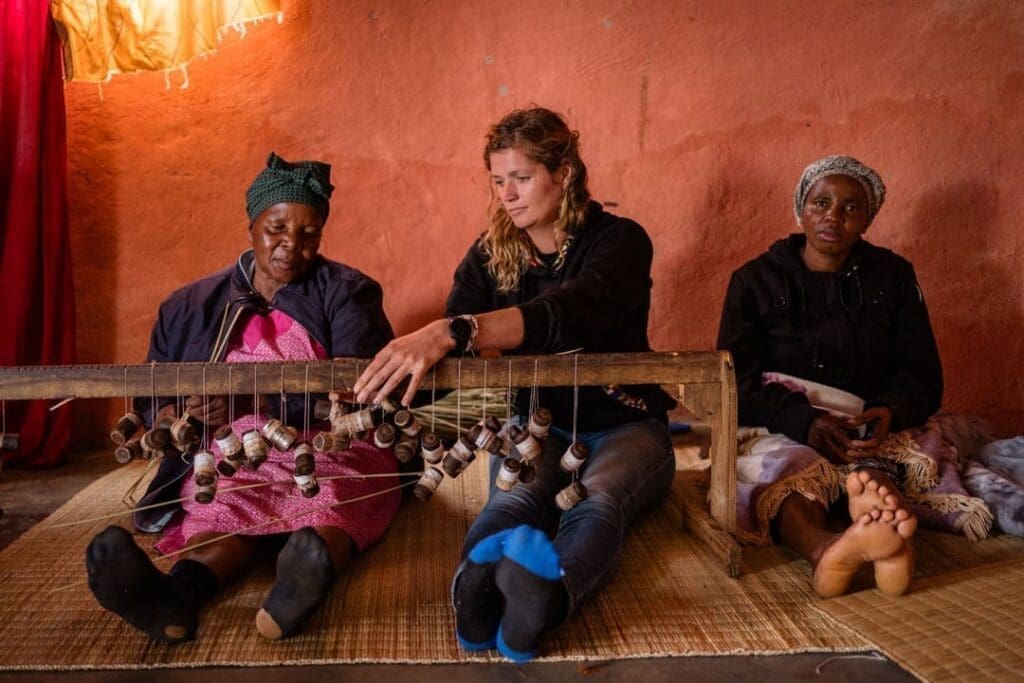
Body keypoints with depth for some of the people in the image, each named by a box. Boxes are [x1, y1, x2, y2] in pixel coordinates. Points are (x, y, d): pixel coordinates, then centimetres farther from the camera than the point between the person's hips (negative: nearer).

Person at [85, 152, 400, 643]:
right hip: (230, 458, 2)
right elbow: (150, 402, 13)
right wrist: (179, 414, -13)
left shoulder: (346, 292, 6)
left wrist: (258, 402, -21)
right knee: (220, 508, -31)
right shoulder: (191, 307, 15)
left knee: (330, 503, -34)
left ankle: (307, 576, -63)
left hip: (331, 450, -1)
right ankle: (180, 591, -59)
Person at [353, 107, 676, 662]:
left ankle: (548, 593, -65)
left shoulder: (618, 240, -12)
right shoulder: (489, 255, 2)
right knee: (517, 497, -32)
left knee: (600, 499, -36)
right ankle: (478, 586, -63)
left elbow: (572, 311, -36)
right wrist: (379, 390, -32)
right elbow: (448, 349, -9)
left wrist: (452, 331, -51)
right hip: (537, 424, 2)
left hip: (622, 425, -2)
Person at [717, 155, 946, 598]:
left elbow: (923, 377, 9)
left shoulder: (893, 277, 15)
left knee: (873, 466, -34)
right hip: (776, 427, -2)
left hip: (866, 427, 2)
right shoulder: (755, 281, 9)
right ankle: (823, 549, -67)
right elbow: (737, 382, -3)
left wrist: (890, 413, -17)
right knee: (784, 464, -37)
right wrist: (805, 420, -23)